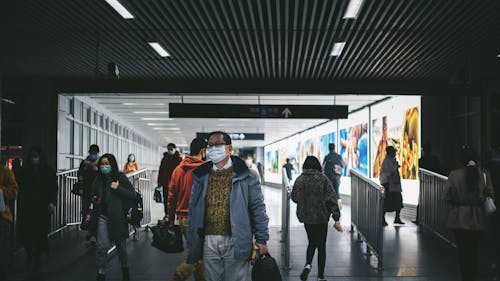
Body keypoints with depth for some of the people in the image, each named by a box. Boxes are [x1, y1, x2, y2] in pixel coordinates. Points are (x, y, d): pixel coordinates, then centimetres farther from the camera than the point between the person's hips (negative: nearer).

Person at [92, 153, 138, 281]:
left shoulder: (121, 177, -5)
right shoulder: (98, 179, 7)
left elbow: (133, 195, -9)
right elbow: (95, 196, 24)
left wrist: (118, 188, -18)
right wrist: (94, 200, 1)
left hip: (118, 217, -2)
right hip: (103, 216, 2)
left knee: (121, 246, 12)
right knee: (102, 247, -9)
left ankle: (125, 269, 36)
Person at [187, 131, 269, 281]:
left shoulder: (247, 176, 0)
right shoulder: (201, 177, 10)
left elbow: (258, 208, -1)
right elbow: (194, 211, 12)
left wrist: (261, 239, -5)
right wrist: (191, 243, 9)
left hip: (236, 243, -3)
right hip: (208, 242, 3)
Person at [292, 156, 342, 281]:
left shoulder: (299, 180, -2)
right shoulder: (323, 179, -10)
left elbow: (294, 198, 10)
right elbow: (332, 199, -14)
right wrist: (336, 219, -13)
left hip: (306, 218, 2)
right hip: (321, 218, -2)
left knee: (312, 242, 21)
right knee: (321, 245, 10)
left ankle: (308, 265, -3)